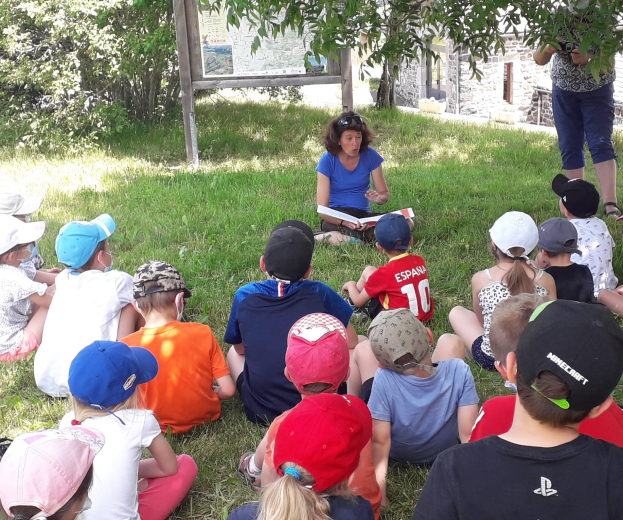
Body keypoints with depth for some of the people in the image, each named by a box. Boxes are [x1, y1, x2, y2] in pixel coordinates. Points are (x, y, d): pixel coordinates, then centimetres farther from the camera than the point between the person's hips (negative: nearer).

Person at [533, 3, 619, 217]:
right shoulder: (559, 21, -17)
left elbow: (609, 65, -20)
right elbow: (539, 59, -13)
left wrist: (587, 59, -40)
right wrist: (546, 49, -36)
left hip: (598, 90, -2)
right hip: (564, 91, 2)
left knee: (601, 144, -14)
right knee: (570, 148, 0)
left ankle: (610, 205, -21)